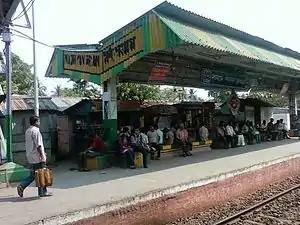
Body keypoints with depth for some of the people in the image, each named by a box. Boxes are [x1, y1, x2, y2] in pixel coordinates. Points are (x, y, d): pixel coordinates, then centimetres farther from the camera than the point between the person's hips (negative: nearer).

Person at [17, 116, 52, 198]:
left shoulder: (27, 131, 13)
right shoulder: (36, 131, -16)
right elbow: (38, 145, -21)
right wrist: (42, 156, -19)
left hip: (30, 156, 9)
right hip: (37, 157, -9)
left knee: (33, 175, 16)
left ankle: (21, 186, 4)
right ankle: (43, 192, 9)